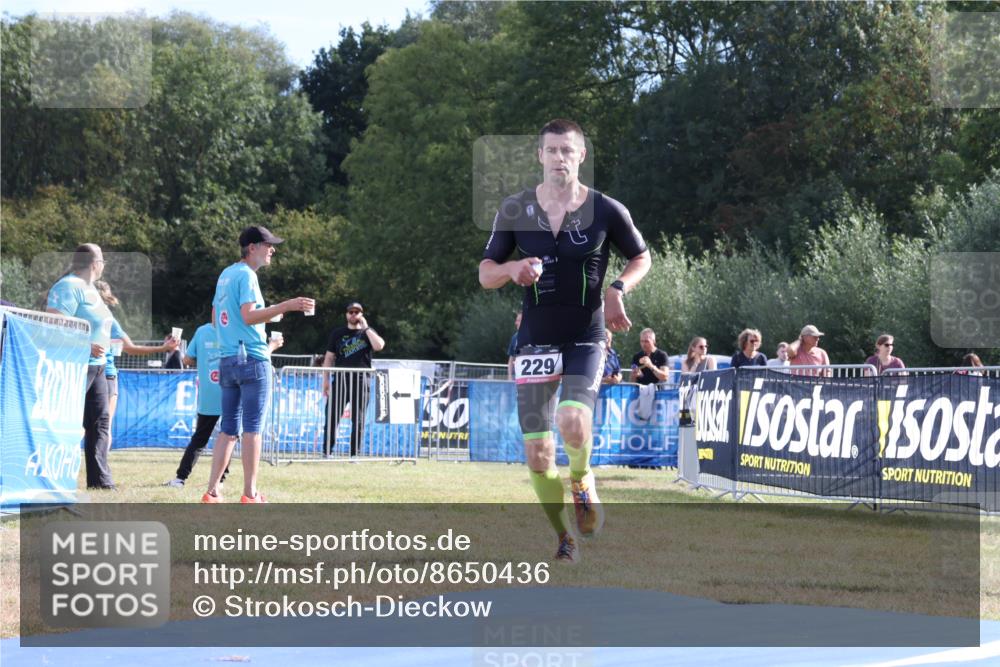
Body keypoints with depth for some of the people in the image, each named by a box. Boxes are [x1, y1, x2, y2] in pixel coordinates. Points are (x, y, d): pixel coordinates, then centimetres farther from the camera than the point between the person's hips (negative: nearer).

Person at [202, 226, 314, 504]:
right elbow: (248, 315, -22)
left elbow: (215, 319, 23)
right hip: (252, 359, -8)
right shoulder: (247, 275, -10)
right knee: (252, 428, -6)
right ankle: (250, 494, -7)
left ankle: (212, 492, 2)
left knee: (228, 429, 8)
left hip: (226, 361, 8)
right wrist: (287, 306, -27)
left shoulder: (225, 275, 17)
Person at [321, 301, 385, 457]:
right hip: (340, 379, 0)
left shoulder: (368, 333, 11)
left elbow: (379, 346, -11)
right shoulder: (338, 333, 13)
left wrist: (366, 327, -7)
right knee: (332, 417, -5)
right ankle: (327, 452, 0)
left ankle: (354, 454, 5)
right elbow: (329, 357, 10)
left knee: (358, 420, 0)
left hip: (361, 381, 0)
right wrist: (326, 380, 2)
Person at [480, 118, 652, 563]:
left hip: (586, 338, -2)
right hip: (535, 340, 2)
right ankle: (565, 537, 19)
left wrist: (619, 288, -8)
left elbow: (641, 257, 12)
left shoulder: (607, 211, -2)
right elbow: (485, 273, 7)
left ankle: (582, 481, 5)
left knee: (573, 421, -28)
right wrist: (513, 269, -15)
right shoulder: (514, 210, 1)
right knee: (538, 453, -2)